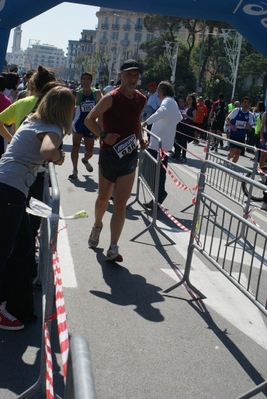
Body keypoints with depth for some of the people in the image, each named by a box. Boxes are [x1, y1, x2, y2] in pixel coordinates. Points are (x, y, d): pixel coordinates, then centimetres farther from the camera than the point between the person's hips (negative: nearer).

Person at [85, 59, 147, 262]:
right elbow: (89, 119, -9)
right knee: (104, 197, 16)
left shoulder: (142, 99, 3)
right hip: (109, 154, -3)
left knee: (120, 204, -3)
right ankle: (97, 226, 46)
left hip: (130, 156, 3)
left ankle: (113, 248, 0)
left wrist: (141, 139, 3)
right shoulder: (111, 98, -13)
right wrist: (103, 135, -24)